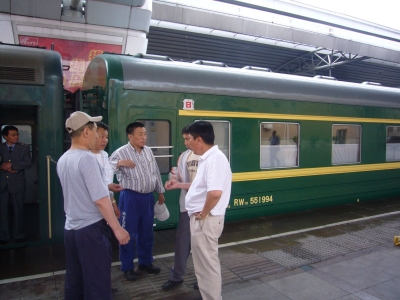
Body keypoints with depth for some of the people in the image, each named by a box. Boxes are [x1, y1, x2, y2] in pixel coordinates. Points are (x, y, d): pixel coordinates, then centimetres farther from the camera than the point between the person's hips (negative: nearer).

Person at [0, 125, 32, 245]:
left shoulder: (24, 147, 2)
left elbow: (28, 163, -9)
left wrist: (11, 165, -14)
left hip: (17, 183, -1)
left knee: (18, 210, 7)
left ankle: (19, 235, 18)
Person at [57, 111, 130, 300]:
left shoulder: (62, 160, 6)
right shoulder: (86, 158, -19)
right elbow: (100, 200, -22)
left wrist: (106, 186, 26)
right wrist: (117, 228, -15)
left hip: (71, 229, 8)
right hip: (91, 229, -8)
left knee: (74, 282, 19)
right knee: (97, 284, 5)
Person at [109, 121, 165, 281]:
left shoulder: (148, 151, 8)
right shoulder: (121, 152, -10)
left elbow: (156, 172, 15)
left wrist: (160, 191, 16)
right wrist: (119, 163, -29)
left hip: (148, 197, 6)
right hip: (130, 197, -5)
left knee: (146, 232, 16)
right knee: (129, 233, 5)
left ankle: (145, 262, 33)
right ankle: (127, 267, 21)